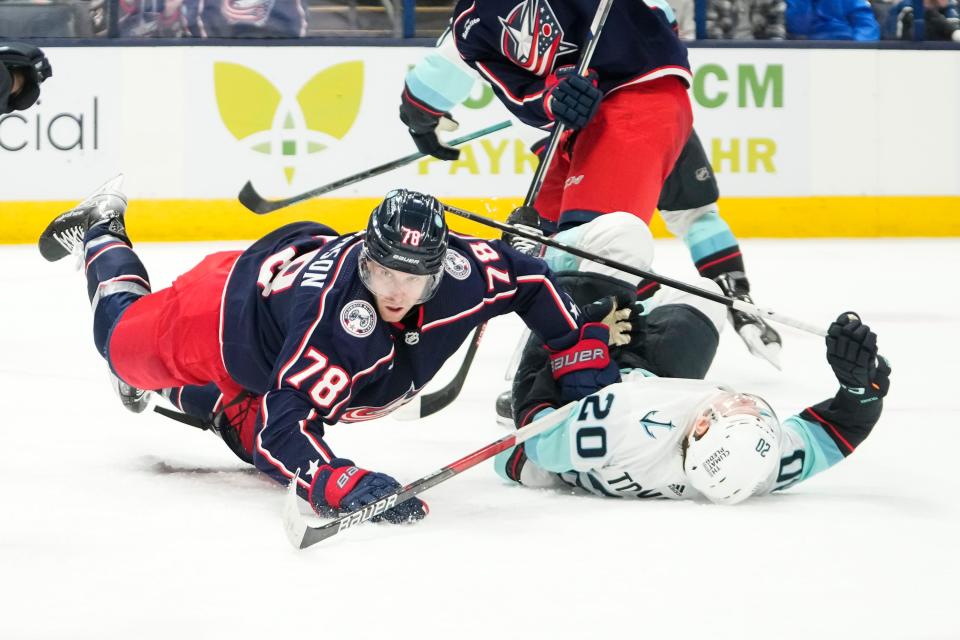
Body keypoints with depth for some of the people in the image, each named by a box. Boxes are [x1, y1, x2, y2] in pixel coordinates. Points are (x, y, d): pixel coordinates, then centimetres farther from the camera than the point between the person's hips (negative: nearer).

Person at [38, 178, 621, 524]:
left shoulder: (460, 268, -37)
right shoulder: (332, 316, -51)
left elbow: (532, 279, -16)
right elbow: (284, 430, -52)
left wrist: (584, 363, -17)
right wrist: (343, 487, -66)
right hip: (234, 302, -5)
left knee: (253, 440, 24)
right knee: (129, 344, 26)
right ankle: (100, 234, 53)